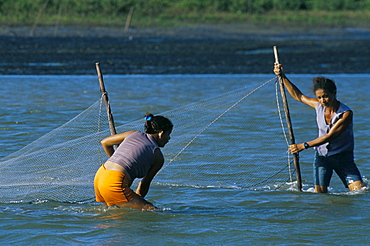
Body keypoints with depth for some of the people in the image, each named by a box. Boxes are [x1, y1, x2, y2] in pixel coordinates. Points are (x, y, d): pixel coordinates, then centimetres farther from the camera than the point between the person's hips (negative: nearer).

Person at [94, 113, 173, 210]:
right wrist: (138, 199, 27)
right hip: (114, 183, -8)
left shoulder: (134, 134, 17)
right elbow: (145, 184, 12)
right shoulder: (158, 157, 3)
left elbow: (105, 142, 27)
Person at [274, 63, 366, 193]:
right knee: (320, 193, -8)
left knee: (359, 189, -13)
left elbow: (330, 136, -24)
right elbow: (298, 96, 12)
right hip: (322, 156, 3)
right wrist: (283, 77, 6)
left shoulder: (346, 114, -19)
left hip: (343, 157, -3)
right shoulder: (319, 105, -4)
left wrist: (304, 145, -29)